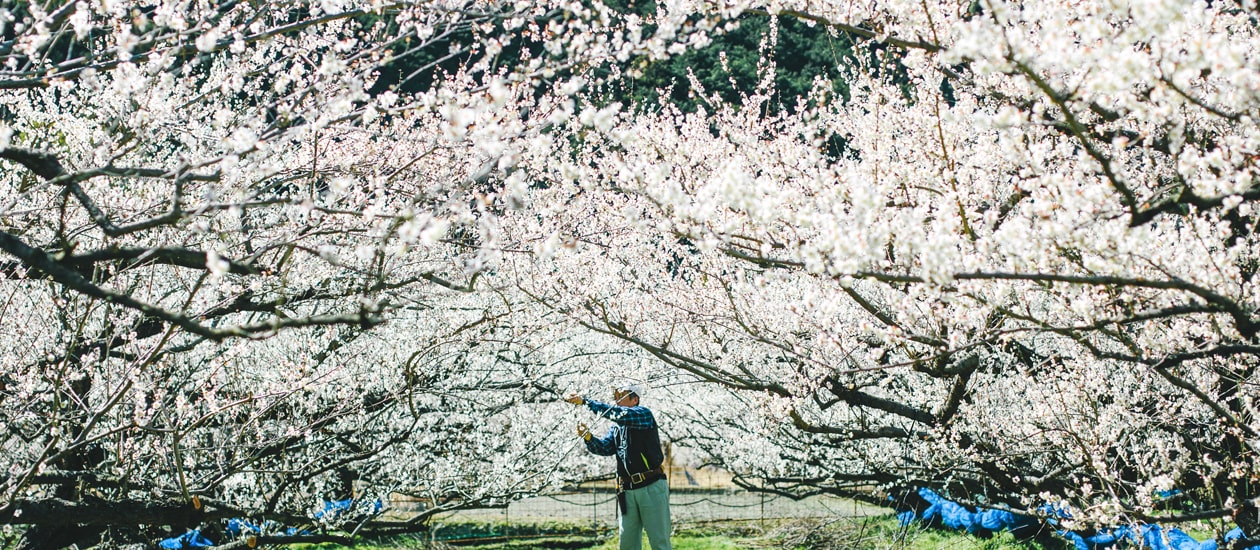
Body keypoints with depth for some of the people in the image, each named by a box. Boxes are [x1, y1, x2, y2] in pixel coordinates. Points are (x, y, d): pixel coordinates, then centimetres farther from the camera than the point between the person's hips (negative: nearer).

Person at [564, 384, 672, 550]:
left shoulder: (644, 414, -3)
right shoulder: (616, 427, 19)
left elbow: (618, 413, -20)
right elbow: (604, 447, 5)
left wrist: (585, 401, -21)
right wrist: (588, 437, -15)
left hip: (651, 487, -7)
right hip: (627, 491, 7)